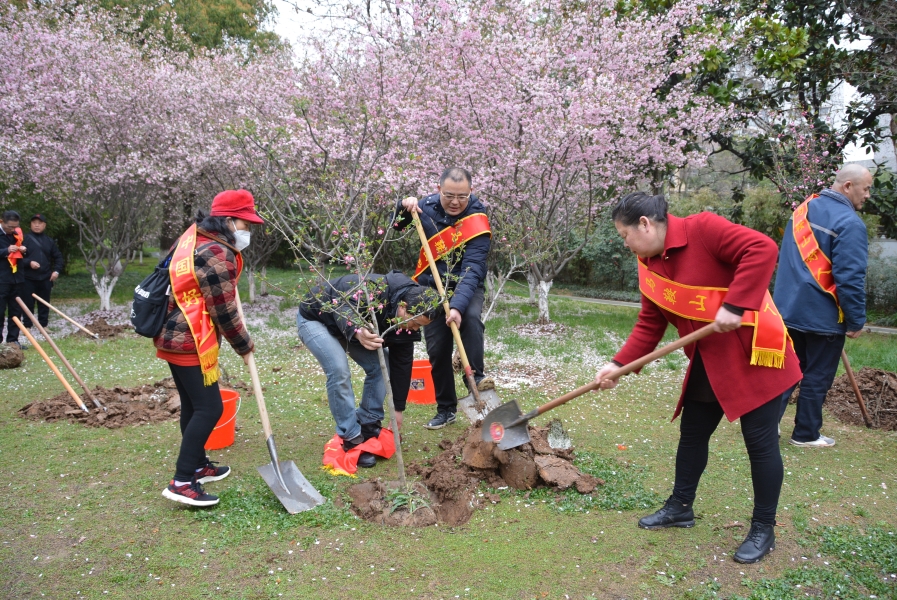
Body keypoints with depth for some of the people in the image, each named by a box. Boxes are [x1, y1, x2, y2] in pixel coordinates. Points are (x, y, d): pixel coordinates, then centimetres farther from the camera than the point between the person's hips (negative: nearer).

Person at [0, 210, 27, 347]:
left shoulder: (18, 234, 10)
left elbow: (25, 252, 19)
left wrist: (24, 250, -3)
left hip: (17, 278, 6)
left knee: (16, 310, 8)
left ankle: (13, 339, 15)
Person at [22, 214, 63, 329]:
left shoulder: (49, 241, 11)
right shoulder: (25, 238, -1)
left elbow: (58, 257, 17)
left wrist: (56, 270, 4)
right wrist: (29, 262, -19)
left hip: (45, 278, 3)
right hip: (29, 278, -3)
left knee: (44, 304, 9)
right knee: (28, 303, 1)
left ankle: (43, 325, 18)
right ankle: (27, 326, 10)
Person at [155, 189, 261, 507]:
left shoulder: (193, 236, 11)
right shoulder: (217, 255, -19)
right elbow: (225, 313, -15)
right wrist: (245, 346, -2)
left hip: (174, 337, 10)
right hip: (190, 344, -10)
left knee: (192, 405, 18)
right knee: (209, 408, -6)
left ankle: (198, 465, 31)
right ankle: (182, 483, -4)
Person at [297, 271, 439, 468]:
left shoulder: (406, 321, -15)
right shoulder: (375, 290, -38)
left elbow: (402, 363, -8)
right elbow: (342, 304, -43)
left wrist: (398, 409, -3)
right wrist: (358, 332, -65)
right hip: (316, 319, -7)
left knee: (380, 368, -5)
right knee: (339, 371, -24)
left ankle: (368, 429, 9)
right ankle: (352, 440, -12)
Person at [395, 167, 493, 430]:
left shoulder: (477, 222, -22)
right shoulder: (428, 205, -8)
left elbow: (472, 270, -31)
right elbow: (396, 225, 8)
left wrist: (457, 305, -44)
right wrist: (405, 207, -14)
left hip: (467, 288, -3)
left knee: (471, 317, -35)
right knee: (437, 349, 2)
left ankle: (475, 377, -19)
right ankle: (446, 409, 17)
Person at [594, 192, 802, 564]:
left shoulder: (702, 229, -19)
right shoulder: (649, 265, 5)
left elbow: (762, 249, -29)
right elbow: (650, 325, 7)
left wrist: (734, 306, -31)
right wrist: (619, 364, -3)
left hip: (752, 353, -8)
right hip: (707, 363, 8)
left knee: (760, 443, 3)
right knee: (692, 434, 16)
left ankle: (763, 530, 18)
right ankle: (680, 508, 33)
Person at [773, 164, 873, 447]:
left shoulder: (804, 209, 9)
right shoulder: (850, 223, -17)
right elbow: (851, 278, -21)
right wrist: (856, 320, -12)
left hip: (788, 308, 7)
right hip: (823, 315, -7)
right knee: (817, 376, 7)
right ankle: (806, 434, 19)